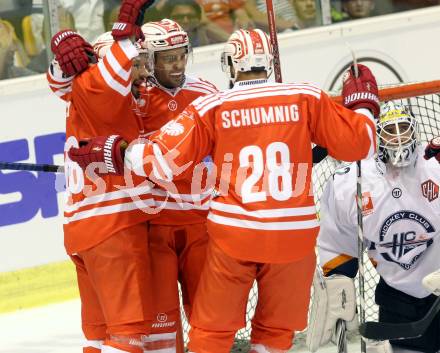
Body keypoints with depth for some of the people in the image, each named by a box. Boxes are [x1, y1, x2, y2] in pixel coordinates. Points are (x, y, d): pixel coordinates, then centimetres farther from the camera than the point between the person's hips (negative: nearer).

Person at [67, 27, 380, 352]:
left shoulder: (211, 107, -3)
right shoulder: (307, 98, -1)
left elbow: (164, 160, -7)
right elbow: (357, 143, 4)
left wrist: (113, 152, 8)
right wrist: (363, 103, 24)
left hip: (233, 232, -1)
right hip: (293, 233, 1)